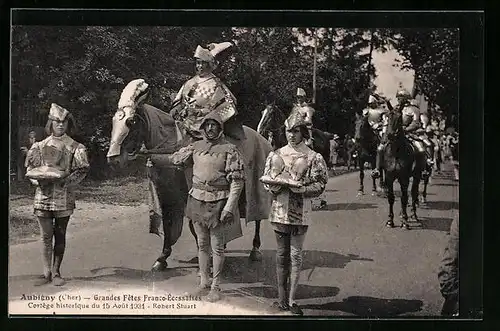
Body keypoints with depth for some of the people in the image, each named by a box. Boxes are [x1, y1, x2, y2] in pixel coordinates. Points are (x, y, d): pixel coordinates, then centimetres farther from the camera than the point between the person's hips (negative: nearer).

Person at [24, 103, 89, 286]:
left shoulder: (75, 147, 3)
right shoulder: (40, 146, 8)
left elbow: (81, 170, -1)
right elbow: (30, 169, 9)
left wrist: (65, 180, -16)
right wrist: (40, 180, -11)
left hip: (64, 196, -1)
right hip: (43, 194, 1)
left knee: (60, 235, 6)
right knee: (46, 236, 1)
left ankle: (56, 272, 14)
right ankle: (47, 273, 8)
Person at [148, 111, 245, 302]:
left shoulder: (229, 150, -8)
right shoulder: (196, 147, 6)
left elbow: (237, 181, -10)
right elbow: (174, 159, 17)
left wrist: (229, 207, -16)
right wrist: (149, 157, 16)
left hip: (218, 204, -5)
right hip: (197, 201, 5)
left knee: (217, 247, 3)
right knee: (202, 245, 14)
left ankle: (215, 287, 12)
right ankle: (203, 282, 25)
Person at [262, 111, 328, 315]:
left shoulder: (313, 158, -2)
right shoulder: (276, 155, 8)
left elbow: (319, 186, -4)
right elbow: (266, 181, 11)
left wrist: (299, 188, -19)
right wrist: (275, 185, -12)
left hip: (300, 213, -3)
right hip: (279, 211, 3)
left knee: (296, 256, 0)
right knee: (282, 255, 9)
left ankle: (291, 300, 5)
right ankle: (282, 298, 17)